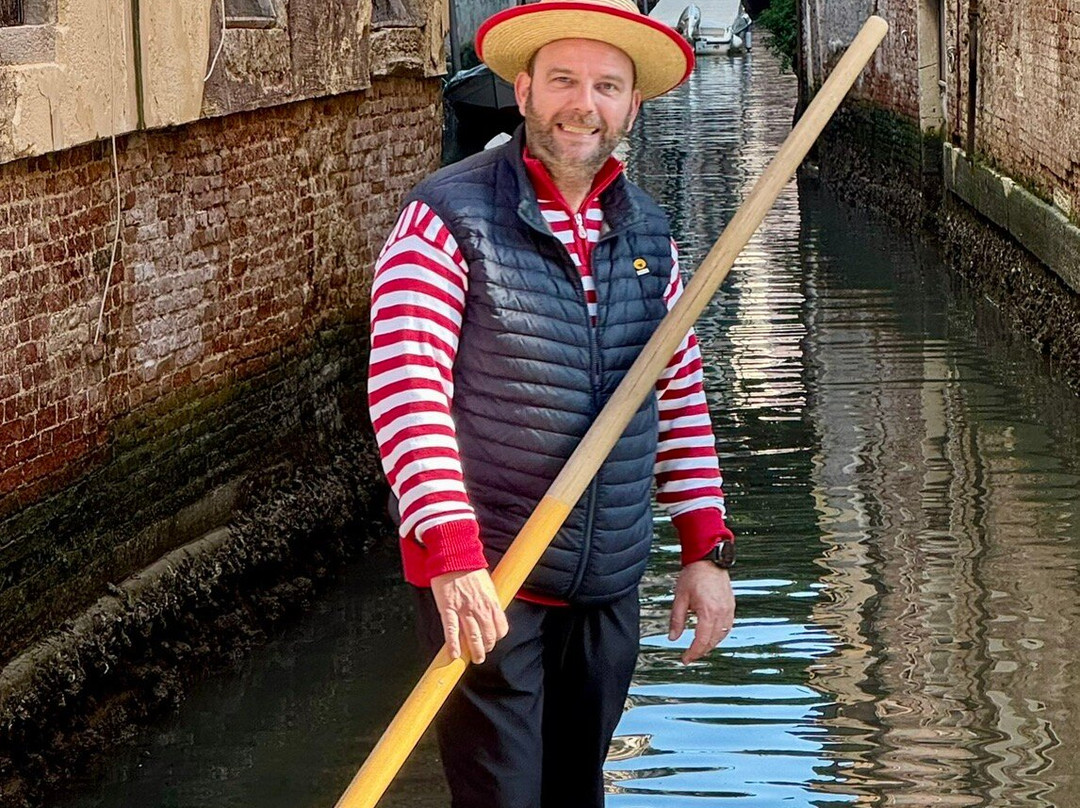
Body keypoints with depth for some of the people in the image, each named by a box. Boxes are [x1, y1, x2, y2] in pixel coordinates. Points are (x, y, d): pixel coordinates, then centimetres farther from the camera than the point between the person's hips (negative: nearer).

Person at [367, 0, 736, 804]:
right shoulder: (449, 218, -11)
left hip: (608, 588, 6)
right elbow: (406, 388, -19)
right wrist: (453, 553, -29)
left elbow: (681, 398, 14)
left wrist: (706, 549, 8)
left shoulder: (646, 234, 8)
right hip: (481, 583, -6)